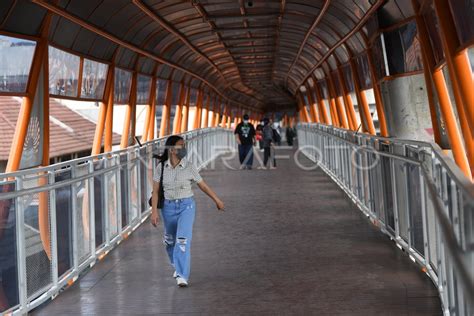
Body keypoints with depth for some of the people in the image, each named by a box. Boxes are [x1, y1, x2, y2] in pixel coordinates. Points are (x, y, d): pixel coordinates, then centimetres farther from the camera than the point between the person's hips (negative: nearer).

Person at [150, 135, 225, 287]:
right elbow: (155, 191, -4)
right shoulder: (161, 167, -6)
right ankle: (178, 266, 46)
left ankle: (182, 276, -18)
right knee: (170, 240, 19)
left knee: (183, 240, -19)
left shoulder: (189, 167, -9)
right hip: (168, 207, 2)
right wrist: (154, 212, -12)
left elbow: (203, 185, 3)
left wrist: (217, 200, 10)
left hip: (186, 206, -2)